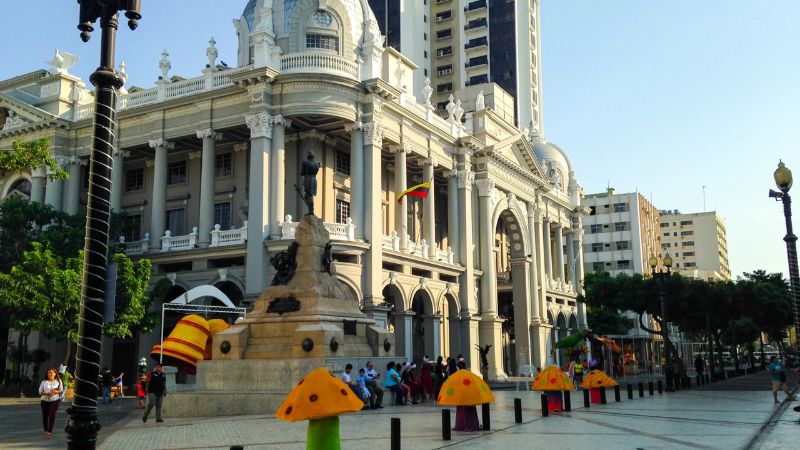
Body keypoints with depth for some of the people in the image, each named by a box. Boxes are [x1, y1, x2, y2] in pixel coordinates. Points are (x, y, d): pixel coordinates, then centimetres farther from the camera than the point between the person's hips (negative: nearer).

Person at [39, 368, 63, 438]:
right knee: (45, 416, 7)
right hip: (45, 401, 2)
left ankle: (50, 431, -9)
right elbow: (40, 391, -1)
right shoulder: (44, 382, 1)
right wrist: (47, 393, -18)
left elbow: (61, 390, 6)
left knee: (52, 414, -13)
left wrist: (56, 391, -15)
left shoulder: (58, 381, 4)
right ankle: (46, 430, 24)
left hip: (55, 401, -1)